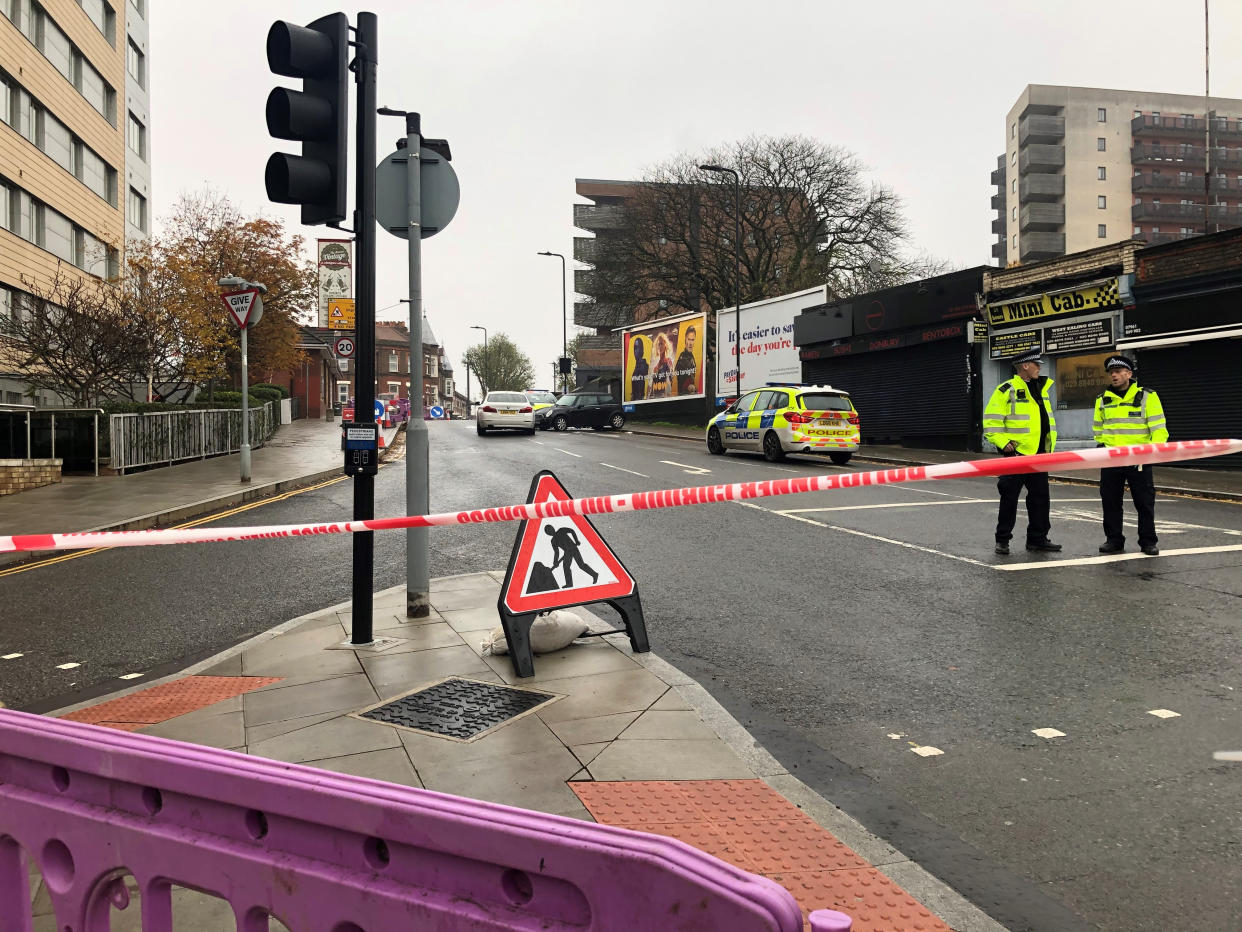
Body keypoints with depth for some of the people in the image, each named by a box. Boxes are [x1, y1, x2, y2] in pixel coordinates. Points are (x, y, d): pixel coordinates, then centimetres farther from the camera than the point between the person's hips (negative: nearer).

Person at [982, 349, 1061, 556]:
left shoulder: (1042, 390, 16)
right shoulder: (1006, 390, -8)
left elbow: (1049, 421, 24)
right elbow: (991, 422, -11)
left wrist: (1050, 446, 15)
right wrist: (1003, 443, -18)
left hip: (1039, 455, 7)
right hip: (1016, 455, -7)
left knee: (1040, 497, 10)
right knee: (1009, 498, -1)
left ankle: (1037, 538, 19)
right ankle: (1002, 540, 8)